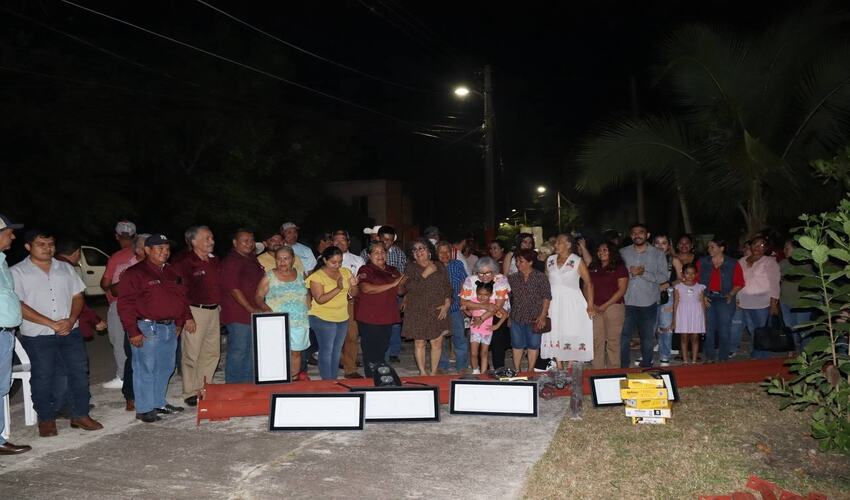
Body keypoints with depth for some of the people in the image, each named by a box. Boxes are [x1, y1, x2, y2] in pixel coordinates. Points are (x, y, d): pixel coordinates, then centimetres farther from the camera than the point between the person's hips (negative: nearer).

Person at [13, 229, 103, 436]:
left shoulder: (66, 268, 10)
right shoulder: (17, 272, -3)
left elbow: (77, 297, 10)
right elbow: (18, 305, -12)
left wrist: (71, 320, -10)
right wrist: (52, 324, -17)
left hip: (71, 332, 4)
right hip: (37, 336, -3)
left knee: (79, 372, 3)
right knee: (43, 377, 5)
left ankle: (80, 415, 16)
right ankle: (46, 419, 20)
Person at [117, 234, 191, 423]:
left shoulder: (171, 273, 17)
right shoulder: (135, 273, -8)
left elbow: (181, 296, 26)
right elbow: (125, 304, -12)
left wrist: (186, 317, 17)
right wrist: (133, 331, -16)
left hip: (170, 328, 8)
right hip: (147, 328, -8)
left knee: (166, 368, 14)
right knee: (145, 369, -3)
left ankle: (159, 403, 26)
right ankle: (144, 409, 5)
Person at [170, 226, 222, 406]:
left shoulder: (215, 261, 11)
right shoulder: (185, 263, -12)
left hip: (214, 311, 7)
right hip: (195, 311, -7)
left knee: (212, 352, 12)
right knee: (191, 353, -1)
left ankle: (205, 388, 24)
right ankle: (191, 393, 7)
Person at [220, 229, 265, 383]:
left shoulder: (252, 259, 15)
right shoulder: (231, 262, -13)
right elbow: (234, 289, -18)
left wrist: (260, 308, 18)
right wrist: (251, 309, -18)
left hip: (254, 314, 9)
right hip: (238, 315, -9)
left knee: (250, 352, 15)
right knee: (238, 351, -3)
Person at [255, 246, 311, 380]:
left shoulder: (299, 275, 10)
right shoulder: (269, 277, 1)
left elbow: (307, 294, 20)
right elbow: (258, 297, 1)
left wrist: (308, 309, 7)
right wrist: (265, 307, -18)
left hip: (299, 323, 3)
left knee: (296, 353, 8)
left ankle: (295, 379, 21)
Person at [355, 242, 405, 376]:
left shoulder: (392, 271, 15)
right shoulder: (365, 270, -5)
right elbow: (366, 288, -22)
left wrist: (403, 283, 1)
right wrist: (391, 285, -21)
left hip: (387, 317, 6)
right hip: (369, 318, -6)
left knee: (383, 348, 12)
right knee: (371, 350, -2)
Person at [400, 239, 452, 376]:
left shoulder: (439, 266, 11)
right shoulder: (411, 268, 4)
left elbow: (447, 286, 9)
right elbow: (409, 287, -11)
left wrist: (447, 304, -4)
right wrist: (425, 274, -13)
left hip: (438, 311, 2)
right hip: (417, 312, -1)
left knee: (437, 342, 0)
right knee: (419, 343, -1)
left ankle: (434, 372, 12)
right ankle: (422, 372, 10)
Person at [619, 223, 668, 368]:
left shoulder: (657, 254, 4)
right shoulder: (623, 253, 7)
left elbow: (664, 277, -3)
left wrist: (644, 273, -14)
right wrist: (629, 273, -14)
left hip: (648, 303, 0)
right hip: (627, 303, 0)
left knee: (648, 338, 11)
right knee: (623, 338, -1)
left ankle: (646, 366, 25)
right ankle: (623, 368, 9)